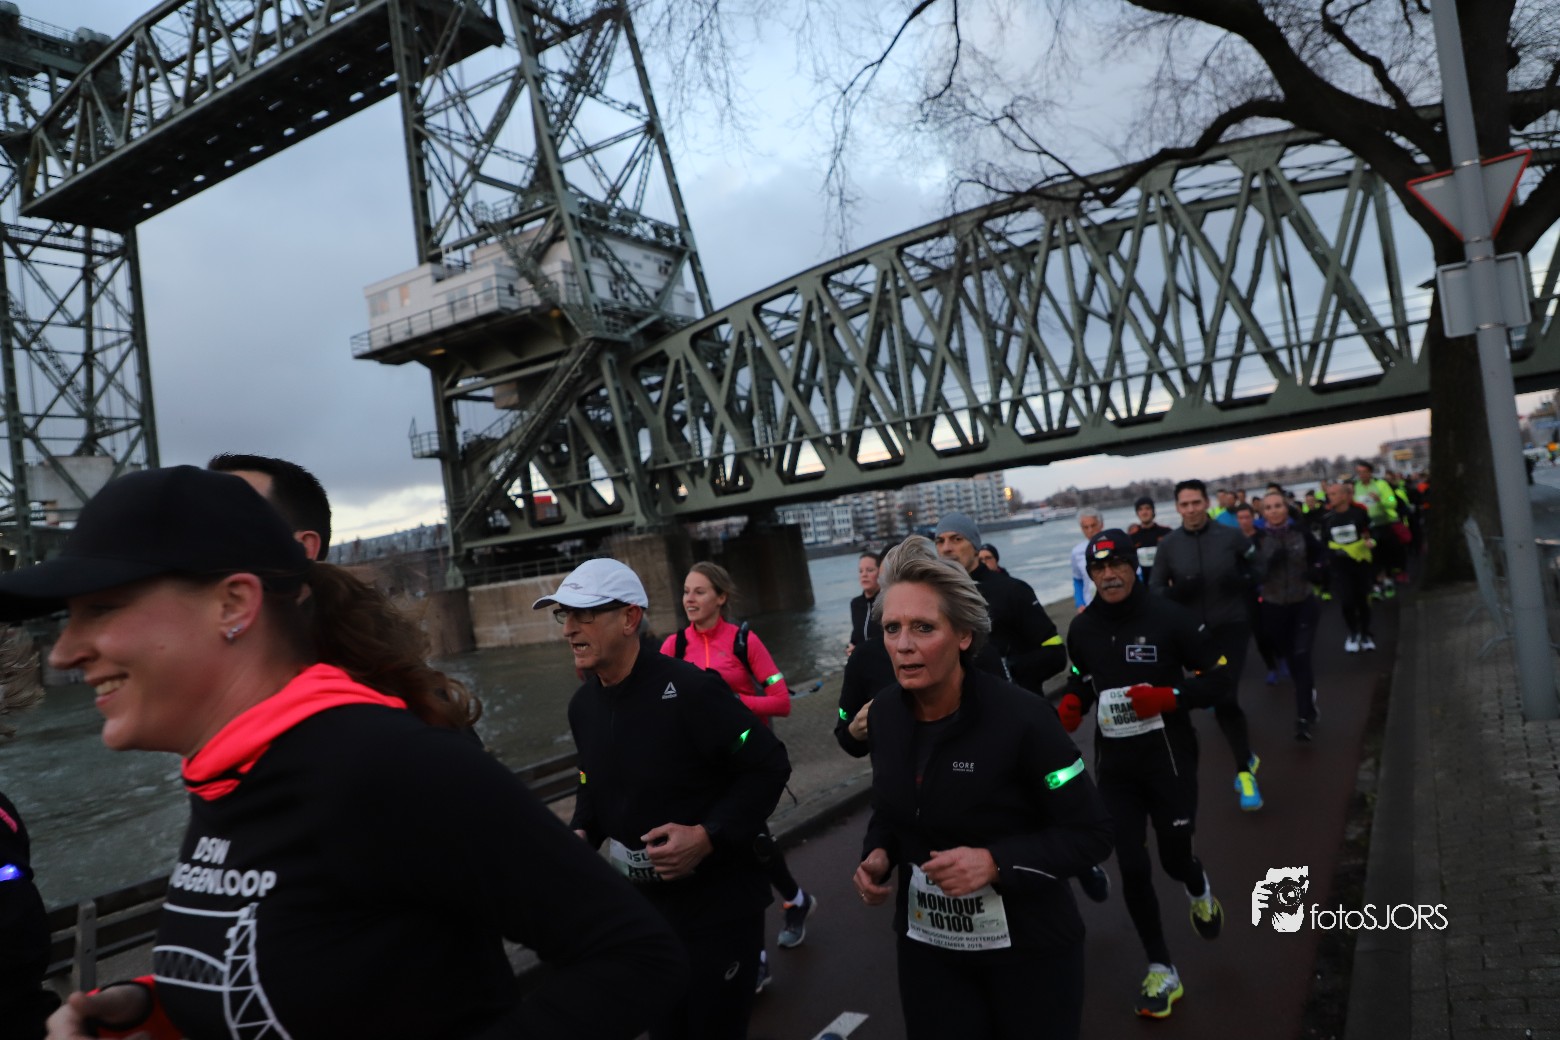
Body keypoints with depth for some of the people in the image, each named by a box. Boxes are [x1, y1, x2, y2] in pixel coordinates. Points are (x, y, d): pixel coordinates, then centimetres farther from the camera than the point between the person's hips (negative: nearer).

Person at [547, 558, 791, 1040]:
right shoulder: (583, 704, 0)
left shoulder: (690, 689, -24)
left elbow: (769, 766, -20)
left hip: (717, 896, -6)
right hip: (642, 896, 7)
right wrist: (582, 833, -3)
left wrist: (708, 836, -25)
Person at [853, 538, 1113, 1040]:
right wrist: (877, 856, -8)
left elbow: (1092, 833, -16)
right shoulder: (886, 712, -7)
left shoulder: (1021, 717, -23)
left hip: (1027, 945, -4)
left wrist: (996, 863, -27)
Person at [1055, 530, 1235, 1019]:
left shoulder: (1169, 617, -13)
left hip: (1168, 758, -3)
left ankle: (1199, 891, 50)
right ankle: (1162, 972, 24)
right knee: (1133, 870, 4)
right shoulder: (1082, 628, 0)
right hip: (1114, 764, 3)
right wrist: (1070, 706, -4)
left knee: (1175, 859, 10)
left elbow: (1219, 680, -8)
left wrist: (1168, 697, -23)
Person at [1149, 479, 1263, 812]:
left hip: (1231, 625, -2)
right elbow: (1155, 588, 1)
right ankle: (1246, 760, 41)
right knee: (1223, 697, 16)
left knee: (1225, 698, -13)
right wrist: (1176, 591, -19)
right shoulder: (1168, 544, -4)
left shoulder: (1230, 536, -6)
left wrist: (1243, 581, -9)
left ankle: (1244, 771, 3)